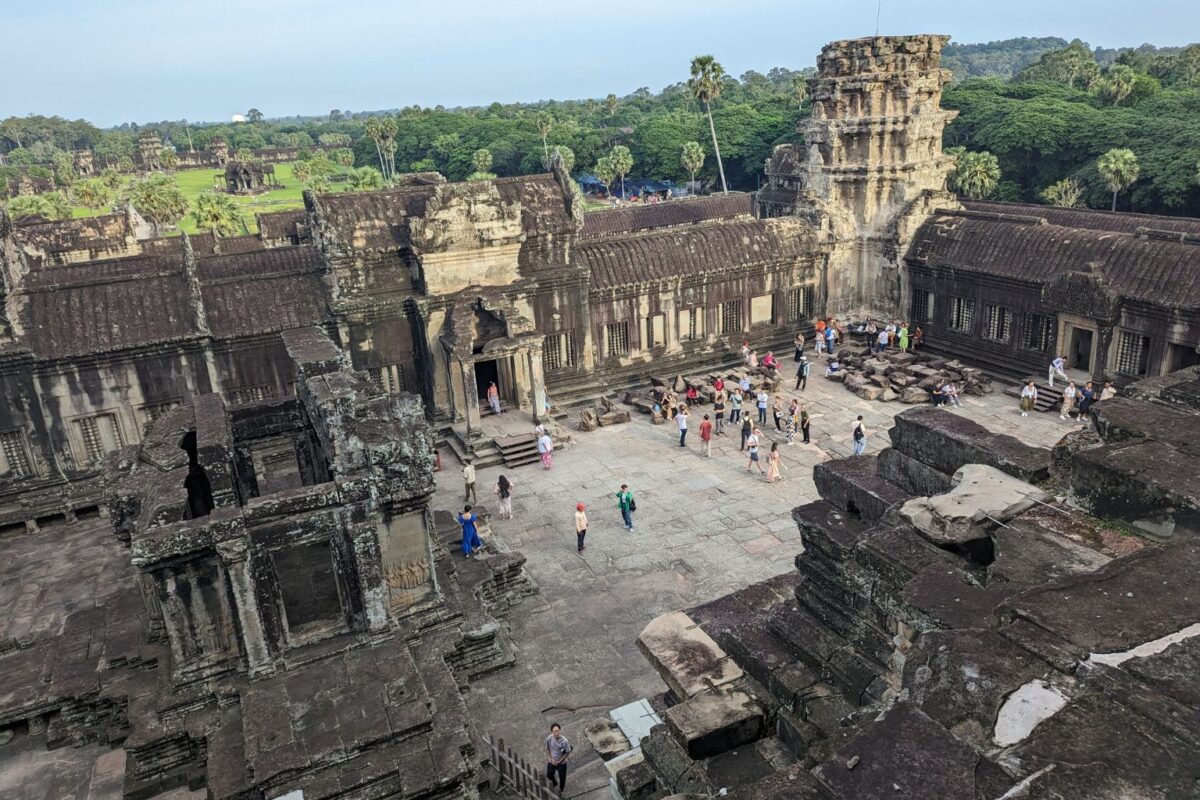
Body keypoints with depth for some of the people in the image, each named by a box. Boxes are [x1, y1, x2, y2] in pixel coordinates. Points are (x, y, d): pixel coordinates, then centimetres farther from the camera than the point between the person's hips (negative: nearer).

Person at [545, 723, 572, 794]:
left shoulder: (564, 741, -32)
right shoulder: (549, 738, -23)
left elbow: (568, 752, -17)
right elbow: (547, 749, -4)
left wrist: (560, 761, -16)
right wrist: (550, 758, -12)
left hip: (561, 763, -3)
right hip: (551, 761, 3)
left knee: (562, 777, 18)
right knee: (549, 775, 24)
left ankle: (561, 789, 51)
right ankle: (554, 782, 60)